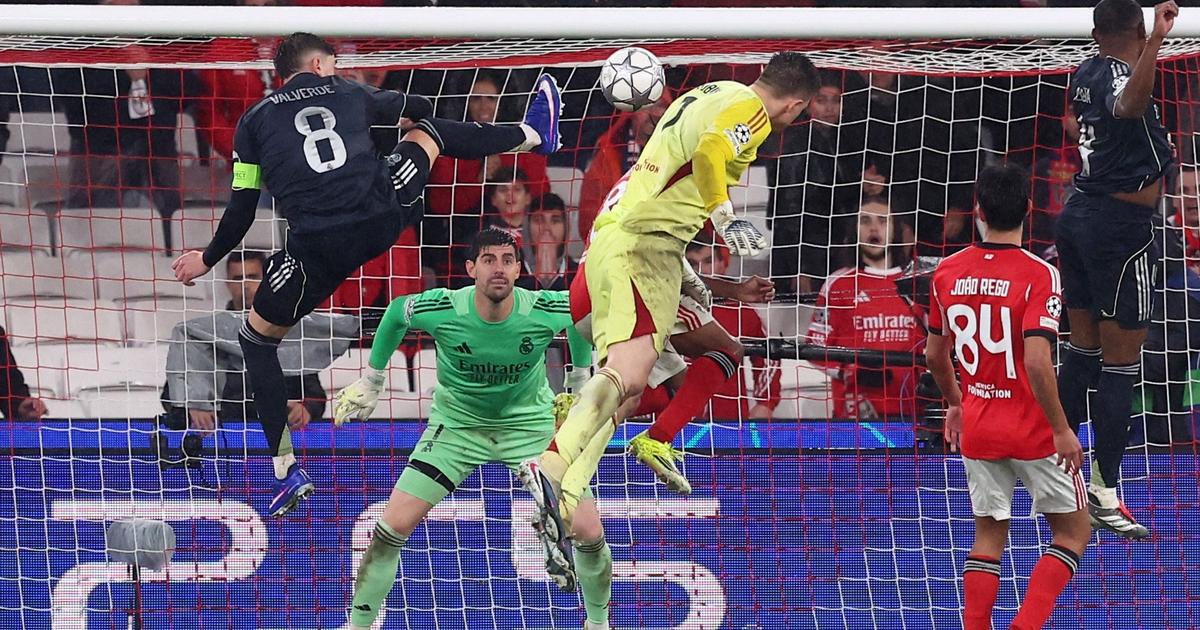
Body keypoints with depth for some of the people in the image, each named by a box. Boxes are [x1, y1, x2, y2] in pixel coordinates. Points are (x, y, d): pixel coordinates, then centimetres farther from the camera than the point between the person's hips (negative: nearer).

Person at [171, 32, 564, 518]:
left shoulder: (255, 121, 13)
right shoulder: (349, 94, 17)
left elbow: (242, 210, 8)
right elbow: (416, 106, 37)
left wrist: (208, 259, 24)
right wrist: (410, 116, 61)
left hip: (319, 248, -2)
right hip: (385, 217, 2)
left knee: (257, 337, 18)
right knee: (429, 130, 30)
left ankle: (287, 472, 10)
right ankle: (533, 134, 57)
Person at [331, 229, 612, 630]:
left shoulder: (545, 311, -24)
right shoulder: (442, 309, -25)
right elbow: (396, 313, -1)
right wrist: (370, 381, 7)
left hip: (529, 423, 0)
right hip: (457, 422, 0)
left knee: (589, 531, -8)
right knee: (394, 524, -12)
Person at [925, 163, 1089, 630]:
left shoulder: (948, 272, 0)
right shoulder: (1038, 275, -17)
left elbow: (935, 354, 10)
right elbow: (1036, 361, -26)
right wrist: (1062, 430, -16)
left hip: (977, 429, 5)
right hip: (1034, 432, -5)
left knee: (988, 537, 14)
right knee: (1073, 532, 10)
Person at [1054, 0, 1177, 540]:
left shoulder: (1086, 74, 7)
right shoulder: (1122, 78, -20)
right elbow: (1129, 104, -47)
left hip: (1079, 214, 9)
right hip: (1122, 226, -9)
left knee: (1083, 348, 18)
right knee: (1120, 363, -3)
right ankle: (1104, 494, -2)